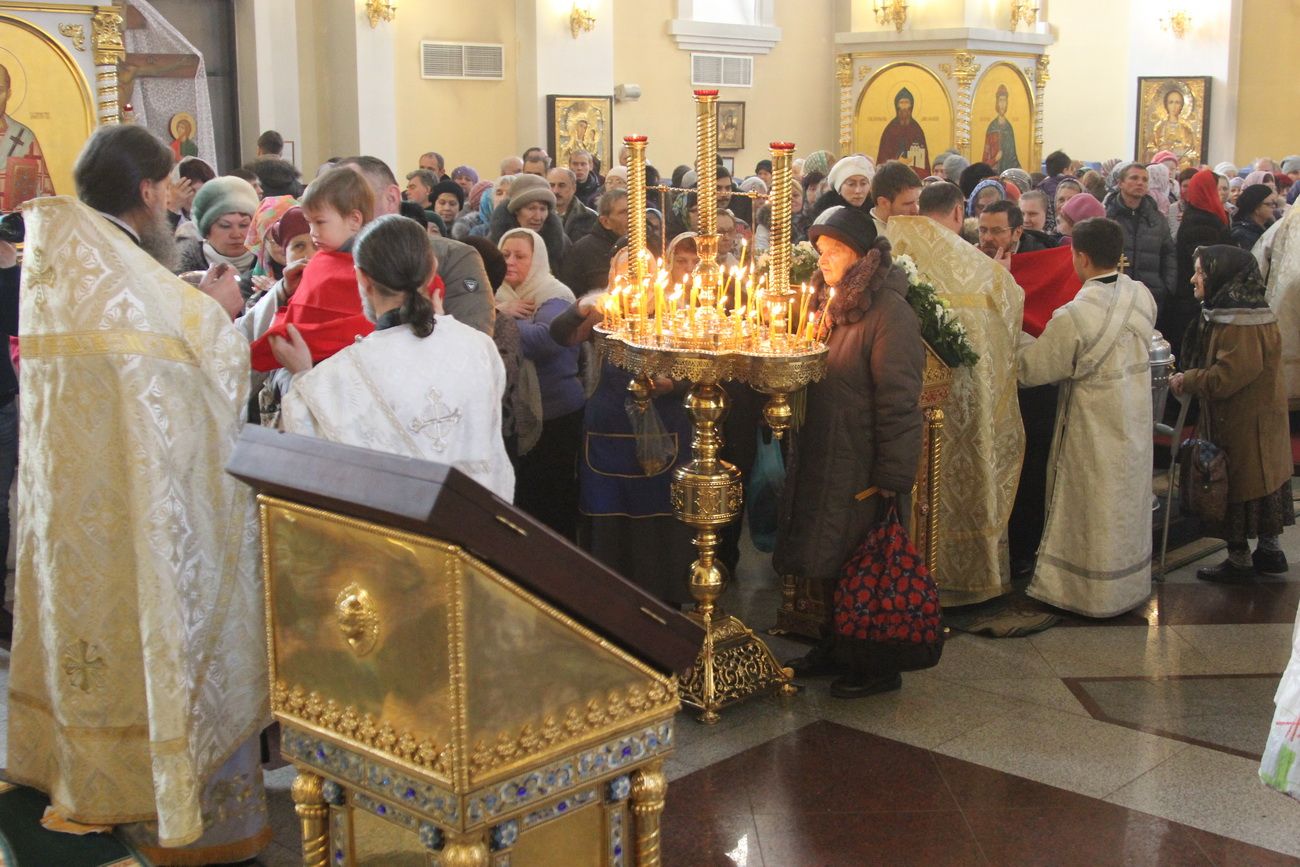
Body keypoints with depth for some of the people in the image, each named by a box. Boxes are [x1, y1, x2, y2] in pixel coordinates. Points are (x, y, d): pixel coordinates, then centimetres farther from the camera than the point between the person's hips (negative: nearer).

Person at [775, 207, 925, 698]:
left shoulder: (889, 312, -16)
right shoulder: (829, 303, 13)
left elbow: (898, 400, -20)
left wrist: (891, 478, -21)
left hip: (860, 467, -8)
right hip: (819, 459, 8)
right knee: (821, 563, 14)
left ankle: (875, 667, 15)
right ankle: (835, 649, 29)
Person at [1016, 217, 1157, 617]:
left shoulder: (1074, 317, -27)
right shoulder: (1142, 296, -7)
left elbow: (1031, 369, -16)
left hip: (1095, 431, -6)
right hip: (1136, 424, 6)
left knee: (1093, 512, 9)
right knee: (1128, 505, 21)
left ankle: (1090, 592, 23)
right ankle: (1130, 583, 35)